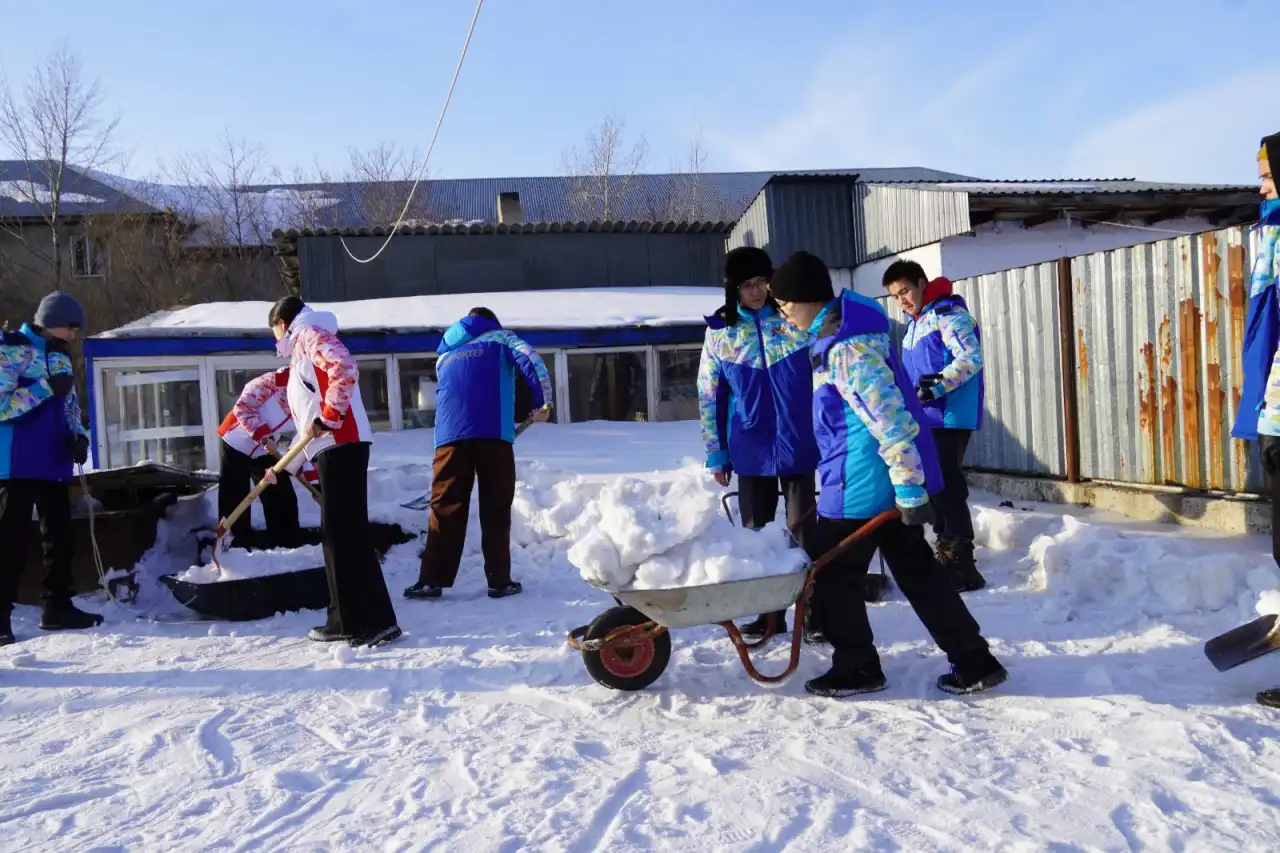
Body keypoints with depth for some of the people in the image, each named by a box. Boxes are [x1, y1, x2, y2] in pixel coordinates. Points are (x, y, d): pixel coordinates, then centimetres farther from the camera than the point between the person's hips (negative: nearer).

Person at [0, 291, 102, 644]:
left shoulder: (61, 356, 15)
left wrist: (79, 437, 1)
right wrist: (46, 388, -20)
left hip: (54, 462, 7)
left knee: (59, 535, 11)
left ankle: (58, 606, 20)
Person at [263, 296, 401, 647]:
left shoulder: (310, 335, 0)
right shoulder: (303, 351, 29)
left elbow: (345, 370, -23)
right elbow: (307, 421, 32)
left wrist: (327, 418, -18)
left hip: (342, 446, -10)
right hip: (333, 448, 10)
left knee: (347, 533, -12)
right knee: (335, 535, 11)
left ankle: (378, 622, -11)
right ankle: (347, 621, 17)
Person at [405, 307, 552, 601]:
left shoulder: (445, 356, 33)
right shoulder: (500, 338, 20)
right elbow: (531, 360, 1)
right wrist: (543, 402, 6)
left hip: (451, 435, 3)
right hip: (493, 433, -3)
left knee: (445, 506, 5)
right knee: (496, 509, 2)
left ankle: (431, 580, 3)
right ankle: (500, 581, 4)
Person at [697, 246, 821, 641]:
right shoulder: (719, 331, 2)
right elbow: (710, 396, 5)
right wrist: (716, 454, 3)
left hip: (798, 443, -2)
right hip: (752, 448, 2)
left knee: (803, 528, 3)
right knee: (757, 531, 9)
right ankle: (769, 613, 22)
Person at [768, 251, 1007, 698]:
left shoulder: (844, 348, -21)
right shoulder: (846, 325, 11)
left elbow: (891, 419, -25)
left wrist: (910, 489, -22)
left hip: (860, 484, -10)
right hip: (887, 483, 10)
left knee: (832, 574, 5)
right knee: (917, 569, 15)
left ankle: (856, 669, 18)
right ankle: (974, 662, 20)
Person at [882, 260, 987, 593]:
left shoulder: (949, 314, -10)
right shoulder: (915, 323, 19)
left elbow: (971, 358, -21)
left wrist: (938, 385, -29)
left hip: (950, 417, -10)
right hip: (926, 418, 10)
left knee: (946, 486, -12)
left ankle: (962, 566, -7)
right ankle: (946, 556, 23)